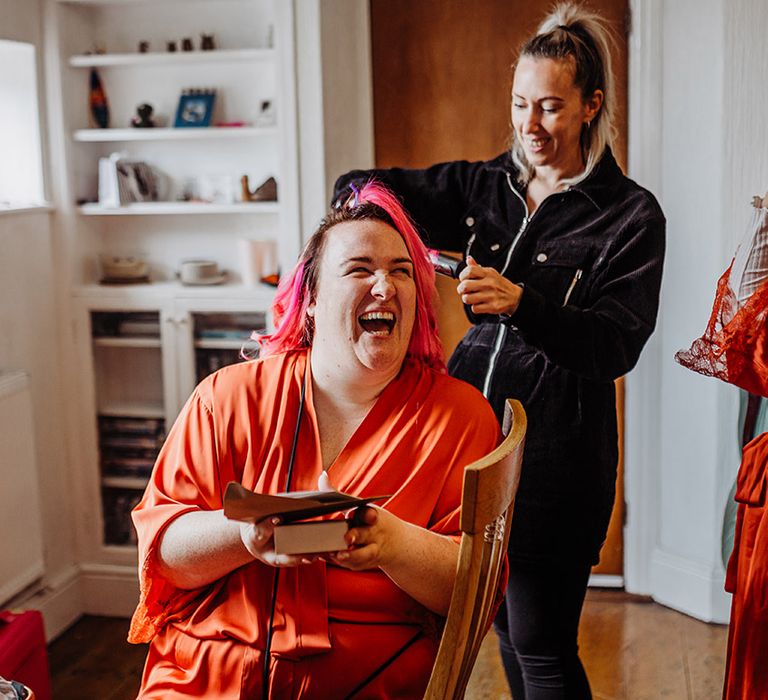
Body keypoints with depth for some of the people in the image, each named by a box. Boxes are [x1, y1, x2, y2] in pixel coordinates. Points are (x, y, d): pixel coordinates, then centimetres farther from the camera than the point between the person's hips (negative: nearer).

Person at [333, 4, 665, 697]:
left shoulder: (631, 215, -5)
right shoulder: (483, 187, 8)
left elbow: (617, 346, -14)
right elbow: (357, 186, 7)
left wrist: (521, 304, -29)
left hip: (556, 442, -5)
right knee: (503, 621, 18)